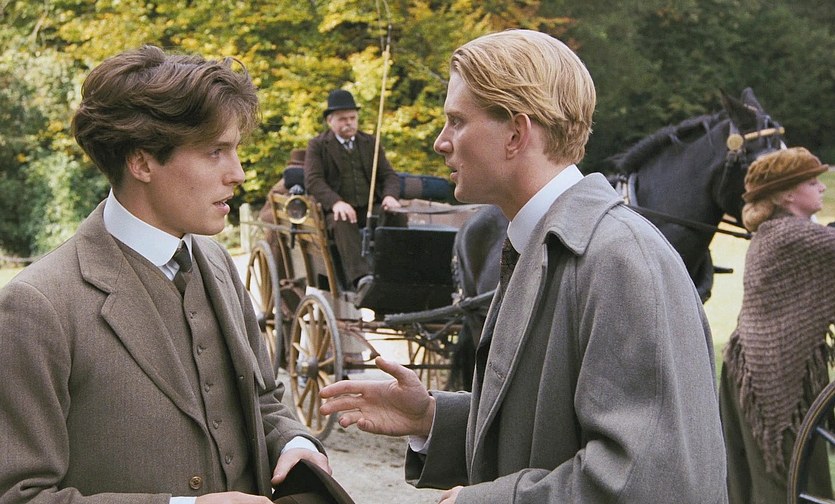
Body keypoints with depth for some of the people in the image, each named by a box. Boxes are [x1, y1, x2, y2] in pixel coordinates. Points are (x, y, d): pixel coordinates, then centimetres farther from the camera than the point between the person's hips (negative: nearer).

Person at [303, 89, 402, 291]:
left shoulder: (371, 143, 20)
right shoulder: (317, 145, 8)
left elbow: (389, 175, 14)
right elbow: (313, 180, -6)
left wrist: (390, 195, -12)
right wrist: (336, 202, -26)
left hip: (371, 206, 3)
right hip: (337, 210, -3)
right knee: (342, 222, -38)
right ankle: (361, 277, -54)